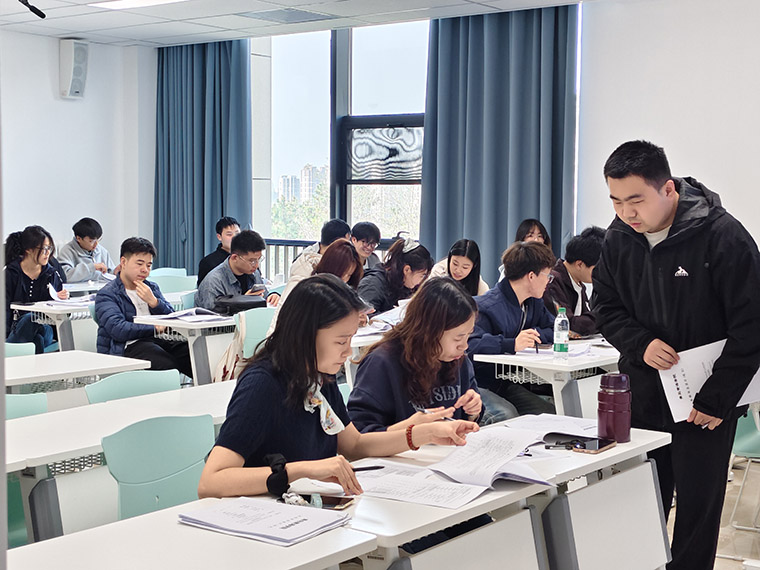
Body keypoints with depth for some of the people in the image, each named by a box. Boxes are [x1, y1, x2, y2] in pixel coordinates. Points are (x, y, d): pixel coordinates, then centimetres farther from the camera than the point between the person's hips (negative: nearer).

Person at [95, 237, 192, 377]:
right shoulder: (106, 294, 5)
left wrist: (153, 301, -1)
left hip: (160, 340, 6)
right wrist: (155, 328, -12)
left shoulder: (152, 288, 27)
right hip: (130, 345, -6)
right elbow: (118, 330, -11)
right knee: (170, 365, -36)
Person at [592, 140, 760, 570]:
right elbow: (606, 305, 9)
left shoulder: (723, 237, -17)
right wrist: (641, 344, -11)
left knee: (698, 507, 3)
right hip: (643, 392, 4)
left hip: (705, 403, -4)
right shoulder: (620, 236, -2)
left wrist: (717, 401, -15)